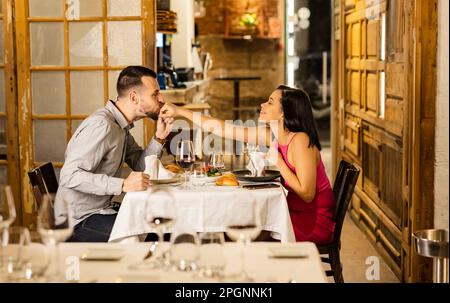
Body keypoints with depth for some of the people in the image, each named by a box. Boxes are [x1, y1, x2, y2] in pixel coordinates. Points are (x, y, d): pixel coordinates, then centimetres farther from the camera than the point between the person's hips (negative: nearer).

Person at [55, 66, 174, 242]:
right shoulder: (101, 125, -21)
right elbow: (70, 175, -29)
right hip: (79, 222, -9)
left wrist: (159, 137, -3)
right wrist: (123, 185, -34)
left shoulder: (120, 125, 10)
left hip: (99, 211, 10)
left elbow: (140, 166, 12)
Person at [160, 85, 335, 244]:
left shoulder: (300, 140, -23)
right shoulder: (273, 136, 0)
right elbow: (222, 129, 4)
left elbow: (307, 194, -25)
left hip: (315, 223, -7)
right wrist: (179, 112, 5)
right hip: (298, 214, 7)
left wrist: (278, 162, -20)